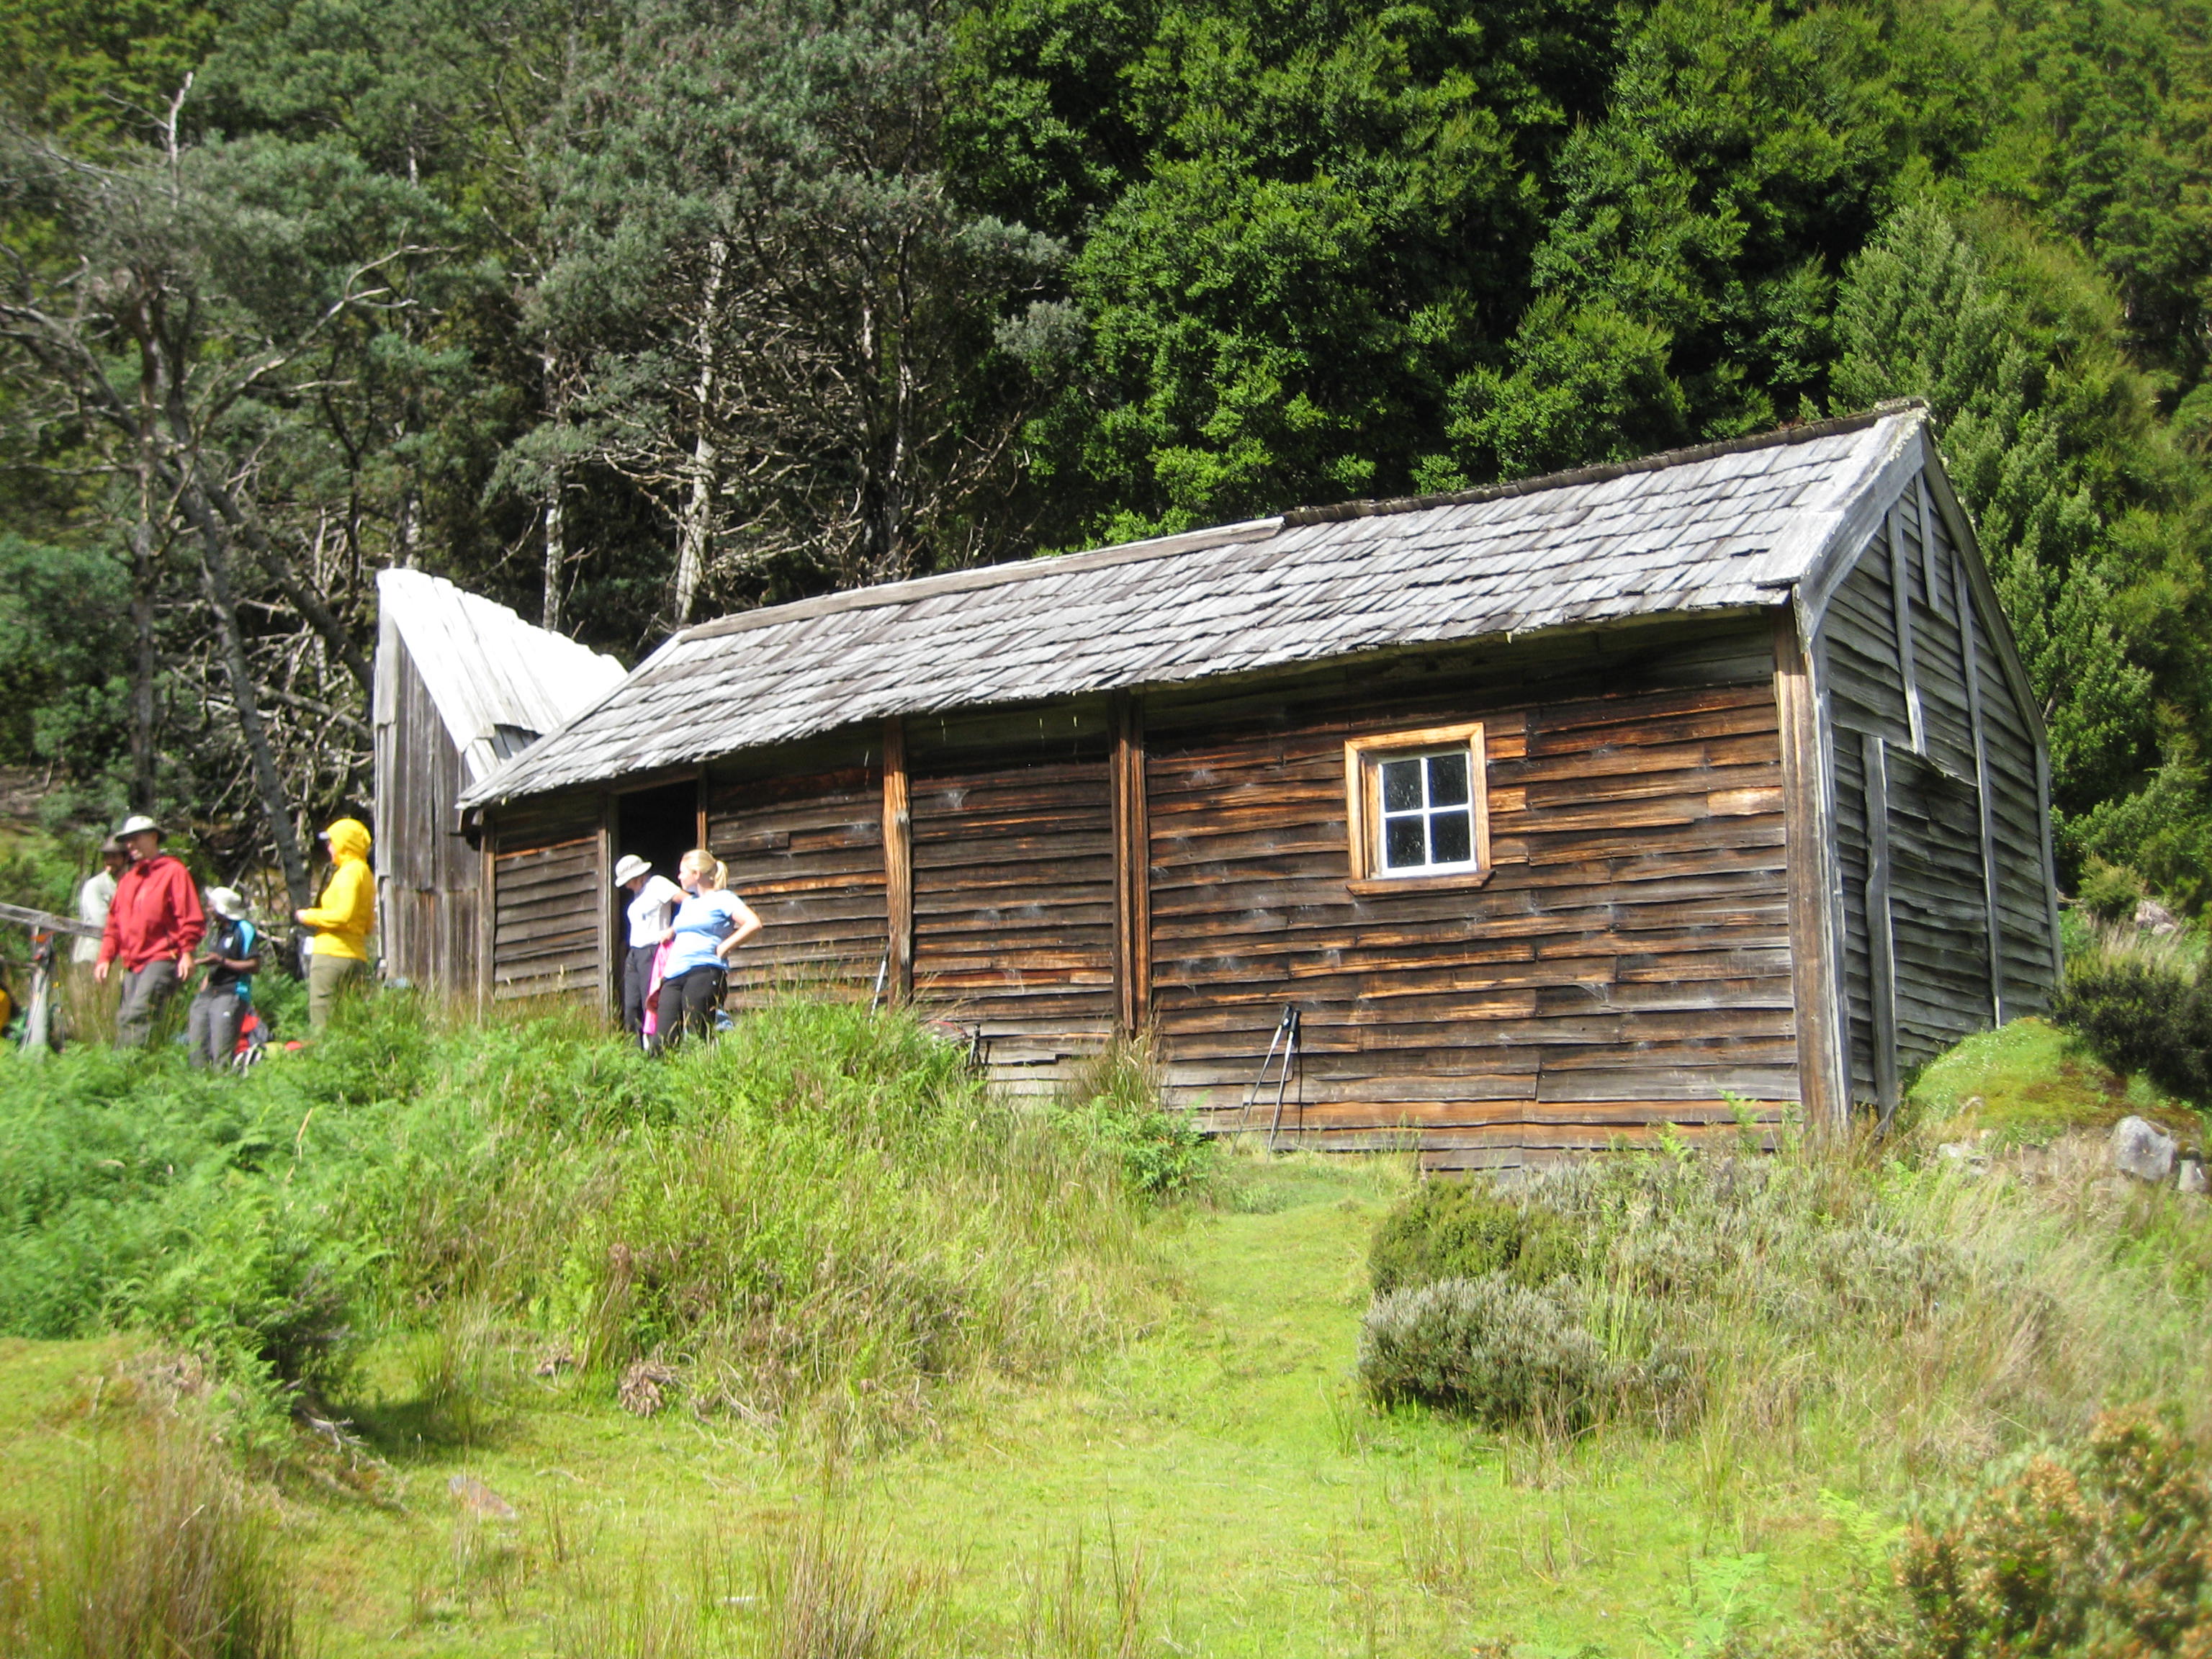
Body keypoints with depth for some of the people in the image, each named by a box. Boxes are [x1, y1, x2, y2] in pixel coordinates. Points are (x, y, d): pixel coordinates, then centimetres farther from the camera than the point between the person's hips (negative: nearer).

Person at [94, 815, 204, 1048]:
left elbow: (191, 917, -7)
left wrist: (187, 953, -16)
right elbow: (114, 922, 24)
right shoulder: (127, 879, 23)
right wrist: (106, 957, 13)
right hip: (133, 964, 8)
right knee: (124, 1018, 2)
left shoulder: (173, 871, 0)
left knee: (137, 1015, -21)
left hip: (161, 960, -8)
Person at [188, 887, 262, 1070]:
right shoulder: (216, 932, 22)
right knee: (196, 1050, 1)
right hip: (208, 994, 9)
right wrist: (200, 995, 20)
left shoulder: (244, 930, -5)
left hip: (231, 995, -9)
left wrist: (221, 961, -16)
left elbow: (255, 966, -12)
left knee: (221, 1052, -15)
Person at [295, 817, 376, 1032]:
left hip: (332, 954, -9)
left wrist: (310, 917, -5)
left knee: (322, 1023, -10)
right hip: (357, 955, 9)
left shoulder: (349, 872, -8)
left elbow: (343, 915, -20)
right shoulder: (366, 873, 20)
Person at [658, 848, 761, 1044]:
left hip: (703, 973, -7)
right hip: (674, 976, 7)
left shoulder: (722, 899, 1)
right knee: (666, 1039, -5)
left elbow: (753, 924, -12)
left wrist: (724, 947, -10)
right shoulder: (688, 903, 27)